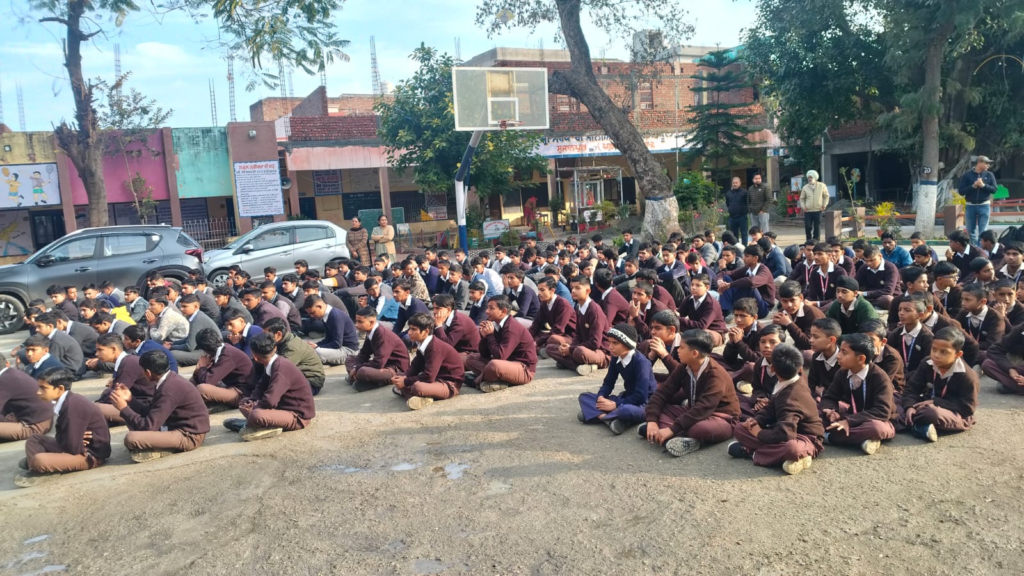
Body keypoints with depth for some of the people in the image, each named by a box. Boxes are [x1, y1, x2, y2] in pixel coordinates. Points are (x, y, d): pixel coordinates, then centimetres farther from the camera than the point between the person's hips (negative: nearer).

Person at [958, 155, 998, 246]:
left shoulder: (989, 175, 4)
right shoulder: (967, 175, 0)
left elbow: (994, 189, -1)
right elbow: (961, 191, -4)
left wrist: (983, 185, -15)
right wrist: (973, 186, -15)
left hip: (984, 206, 0)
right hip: (970, 206, 0)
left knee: (983, 231, -3)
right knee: (971, 231, 7)